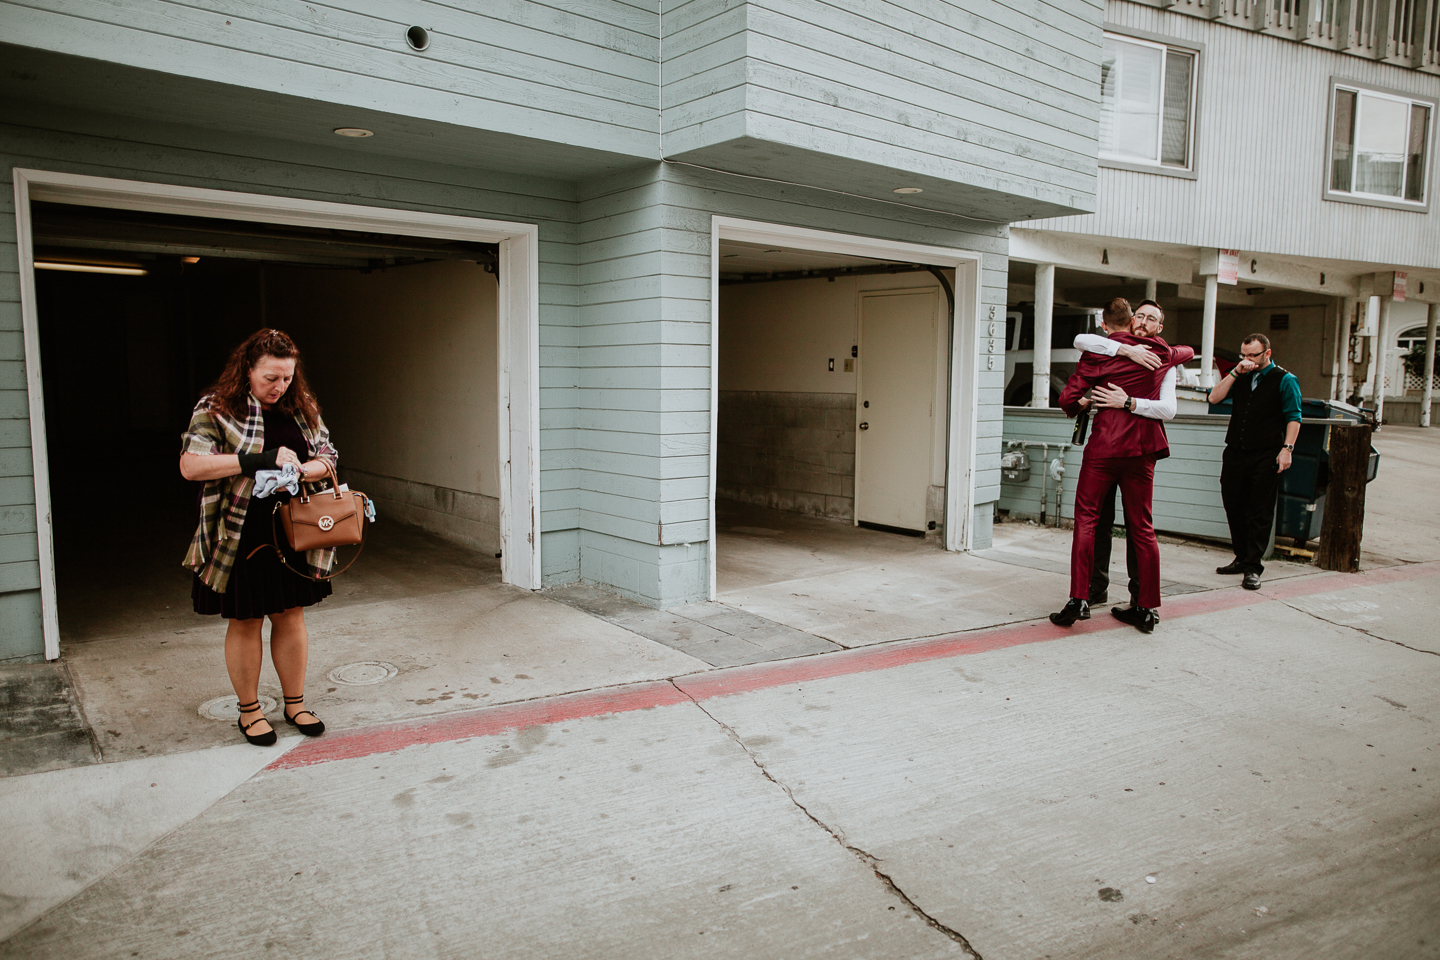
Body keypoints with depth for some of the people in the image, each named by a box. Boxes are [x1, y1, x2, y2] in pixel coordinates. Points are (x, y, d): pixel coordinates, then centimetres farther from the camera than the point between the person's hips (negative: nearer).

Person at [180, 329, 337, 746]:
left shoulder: (303, 408, 7)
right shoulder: (216, 409, -7)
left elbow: (326, 459, 9)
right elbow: (190, 465, -16)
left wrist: (298, 469, -14)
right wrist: (259, 460, -24)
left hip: (295, 534, 4)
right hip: (241, 536, -4)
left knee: (291, 617, 12)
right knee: (245, 622, 7)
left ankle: (295, 703, 27)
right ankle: (249, 710, 24)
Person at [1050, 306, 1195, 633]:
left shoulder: (1097, 352, 1)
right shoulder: (1161, 354, 10)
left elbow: (1068, 399, -3)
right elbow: (1188, 352, 34)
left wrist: (1078, 407, 19)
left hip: (1104, 444, -3)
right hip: (1142, 449, 3)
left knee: (1086, 518, 3)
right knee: (1141, 527, 8)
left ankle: (1079, 599, -7)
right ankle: (1147, 608, 11)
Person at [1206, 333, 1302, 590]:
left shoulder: (1284, 380, 2)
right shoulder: (1241, 377, 16)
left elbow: (1293, 417, -2)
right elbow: (1214, 397, 4)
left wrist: (1286, 448, -12)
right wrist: (1235, 373, -4)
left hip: (1265, 457, -5)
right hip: (1235, 453, 5)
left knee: (1260, 514, -2)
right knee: (1234, 508, 8)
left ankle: (1253, 567, 1)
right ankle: (1242, 558, 21)